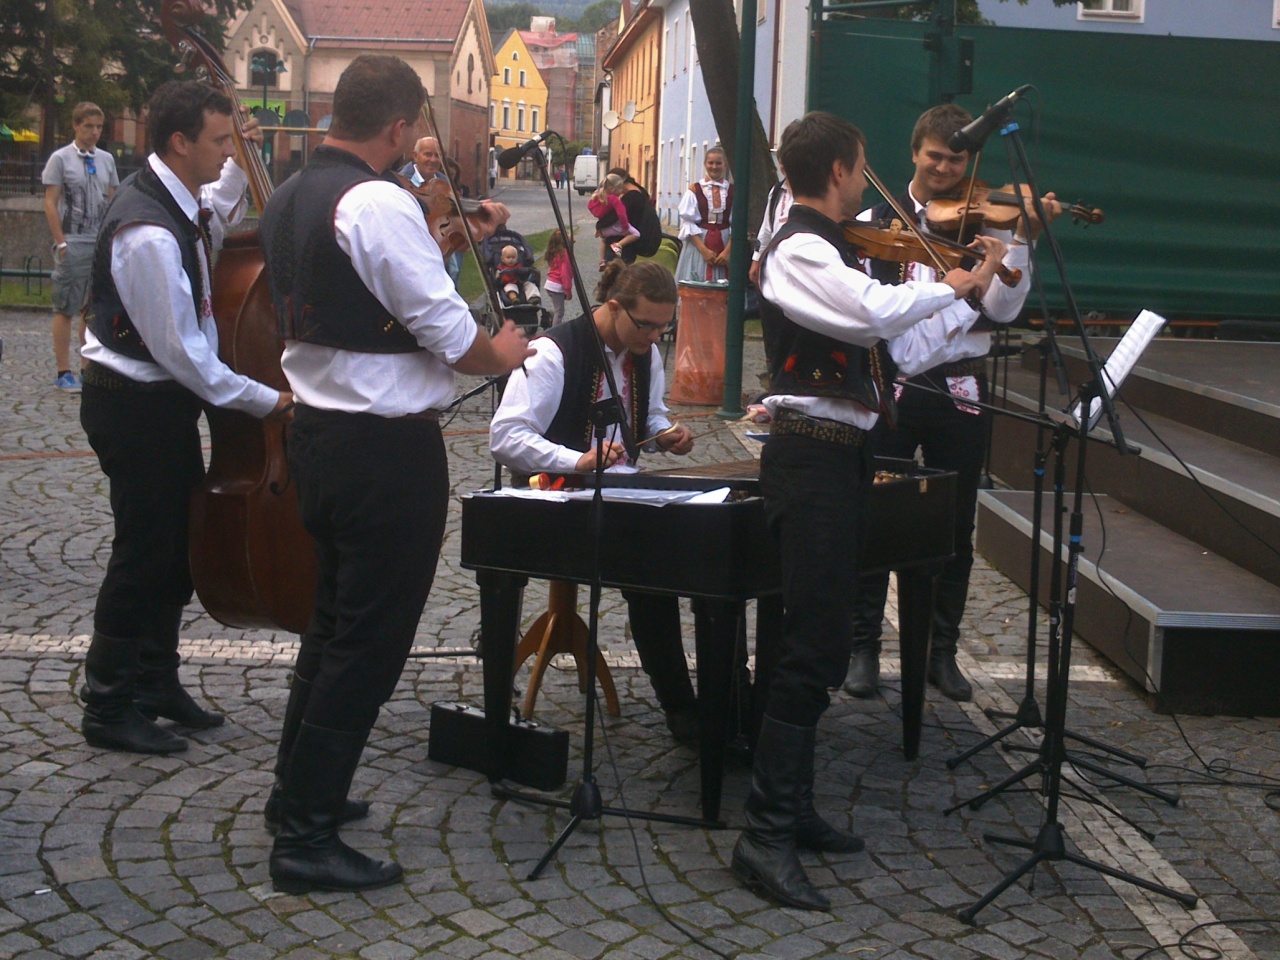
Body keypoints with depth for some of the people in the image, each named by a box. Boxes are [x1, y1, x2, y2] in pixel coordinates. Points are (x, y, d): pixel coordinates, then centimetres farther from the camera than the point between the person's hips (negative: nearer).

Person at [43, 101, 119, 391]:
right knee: (65, 308, -2)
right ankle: (63, 372, 2)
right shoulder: (60, 158, -3)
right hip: (73, 245, -5)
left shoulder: (106, 160, 11)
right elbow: (50, 204, -5)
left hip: (102, 245, 5)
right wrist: (61, 242, -11)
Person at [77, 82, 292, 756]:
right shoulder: (146, 232, -26)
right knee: (146, 549, -2)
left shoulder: (175, 201, 4)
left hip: (164, 397, 10)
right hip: (132, 404, -10)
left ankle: (156, 680, 31)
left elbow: (211, 231, 31)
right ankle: (109, 707, 11)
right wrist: (263, 401, -17)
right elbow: (179, 349, -24)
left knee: (184, 539, 16)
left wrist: (238, 170, 15)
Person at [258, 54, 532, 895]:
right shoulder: (382, 204, -20)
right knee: (370, 642, -1)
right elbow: (449, 334, -18)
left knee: (334, 620, 22)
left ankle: (301, 792, 34)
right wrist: (502, 355, 1)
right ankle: (307, 839, 5)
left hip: (318, 436, 10)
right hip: (388, 452, -9)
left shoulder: (290, 198, 8)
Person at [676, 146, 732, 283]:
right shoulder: (694, 190, -1)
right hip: (698, 243, -1)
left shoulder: (733, 192, 3)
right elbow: (688, 223, -5)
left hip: (725, 244, 1)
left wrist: (727, 251, -12)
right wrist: (704, 250, -13)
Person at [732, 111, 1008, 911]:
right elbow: (879, 312, -30)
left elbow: (907, 349, 19)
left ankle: (793, 809, 23)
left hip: (842, 457, 10)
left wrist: (974, 293, 18)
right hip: (813, 459, -10)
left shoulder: (834, 255, 16)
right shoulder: (798, 252, -13)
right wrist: (955, 283, -14)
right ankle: (767, 836, -9)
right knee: (815, 646, -12)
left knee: (823, 641, 13)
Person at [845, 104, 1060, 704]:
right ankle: (863, 646, 16)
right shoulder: (876, 221, 4)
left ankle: (942, 651, 21)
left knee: (955, 528, 9)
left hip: (960, 390, 1)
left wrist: (1021, 236, -16)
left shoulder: (985, 224, 5)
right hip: (891, 383, -1)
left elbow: (1003, 307, -8)